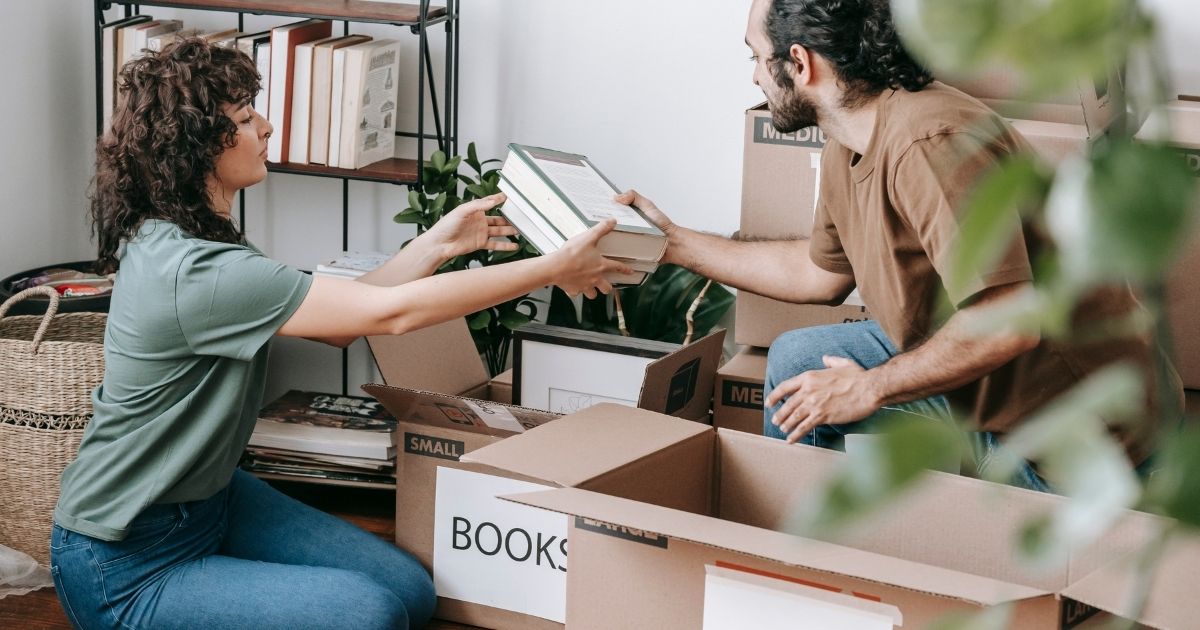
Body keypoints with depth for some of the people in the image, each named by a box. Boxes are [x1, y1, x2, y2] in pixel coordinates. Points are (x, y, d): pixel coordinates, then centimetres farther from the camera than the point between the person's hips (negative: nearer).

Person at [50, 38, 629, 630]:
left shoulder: (192, 239, 3)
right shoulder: (192, 272, -29)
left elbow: (339, 321, 6)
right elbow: (391, 312, -27)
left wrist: (440, 243, 1)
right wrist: (552, 269, -20)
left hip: (208, 498, 9)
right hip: (125, 566, -9)